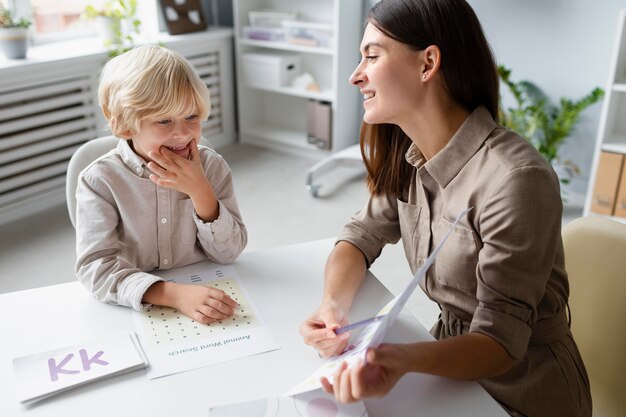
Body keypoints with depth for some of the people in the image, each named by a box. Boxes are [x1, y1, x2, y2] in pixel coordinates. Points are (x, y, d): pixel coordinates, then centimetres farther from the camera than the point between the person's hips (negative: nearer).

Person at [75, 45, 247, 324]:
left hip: (206, 297, 1)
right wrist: (174, 294, -30)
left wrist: (200, 191, -19)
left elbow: (229, 253, -5)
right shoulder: (100, 181, -11)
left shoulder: (212, 166, -4)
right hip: (135, 310, 0)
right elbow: (95, 266, -17)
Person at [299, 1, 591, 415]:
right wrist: (333, 304, -21)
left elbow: (500, 341, -24)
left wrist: (406, 359, -42)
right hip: (454, 352, 5)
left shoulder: (516, 180, -27)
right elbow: (361, 237, -1)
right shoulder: (408, 158, -6)